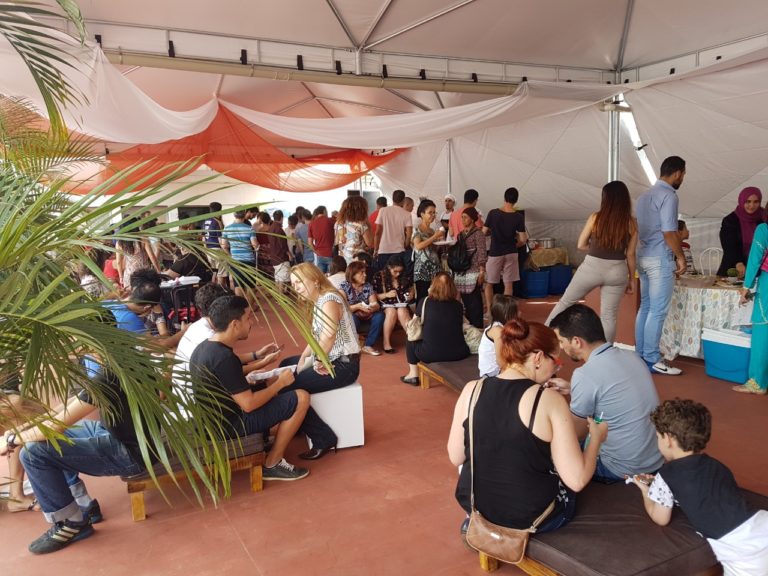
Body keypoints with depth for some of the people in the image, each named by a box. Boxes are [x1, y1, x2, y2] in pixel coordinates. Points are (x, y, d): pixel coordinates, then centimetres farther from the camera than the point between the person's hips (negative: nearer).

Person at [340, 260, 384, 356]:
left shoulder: (368, 286, 2)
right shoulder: (344, 286, -10)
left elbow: (376, 305, -4)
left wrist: (373, 307, -29)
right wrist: (358, 306, -31)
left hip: (366, 316, 4)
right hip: (350, 317, -4)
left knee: (380, 315, -24)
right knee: (353, 318, -38)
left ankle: (369, 345, -18)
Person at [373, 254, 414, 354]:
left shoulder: (405, 277, 4)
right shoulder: (379, 276, -5)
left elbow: (411, 288, 23)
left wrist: (411, 294, 1)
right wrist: (387, 295, -17)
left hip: (402, 304, 2)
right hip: (386, 305, -2)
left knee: (402, 312, -33)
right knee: (392, 312, -35)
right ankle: (386, 343, -29)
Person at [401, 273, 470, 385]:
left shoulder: (424, 302, 0)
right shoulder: (458, 304, 5)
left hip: (431, 354, -2)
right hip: (458, 353, 2)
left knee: (411, 341, 27)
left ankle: (413, 375, 24)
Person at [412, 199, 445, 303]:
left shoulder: (432, 230, 16)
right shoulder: (417, 229, -2)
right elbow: (418, 246, -20)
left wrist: (439, 240, 4)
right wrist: (435, 237, -15)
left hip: (435, 269, 6)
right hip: (422, 270, -6)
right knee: (422, 298, -7)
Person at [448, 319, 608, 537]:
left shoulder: (471, 390, -9)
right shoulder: (549, 400, -19)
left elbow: (455, 457, -1)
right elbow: (577, 480, -18)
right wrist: (596, 438, -1)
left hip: (474, 504, 3)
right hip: (530, 516, -3)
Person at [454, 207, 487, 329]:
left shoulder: (477, 233, -3)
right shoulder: (461, 234, 15)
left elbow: (482, 253, -9)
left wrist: (482, 272, -16)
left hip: (473, 272, -6)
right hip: (462, 273, 6)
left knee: (474, 302, -6)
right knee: (465, 301, 8)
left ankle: (477, 327, 0)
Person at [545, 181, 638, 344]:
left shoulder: (595, 217, -6)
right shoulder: (631, 223, -3)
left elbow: (581, 245, 0)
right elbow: (630, 255, 1)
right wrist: (631, 279, 10)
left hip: (592, 267, -1)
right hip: (617, 271, 1)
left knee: (566, 301, 17)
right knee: (609, 316, 9)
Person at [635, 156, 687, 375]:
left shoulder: (645, 195, 15)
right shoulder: (668, 195, -13)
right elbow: (669, 232, -20)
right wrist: (680, 256, -8)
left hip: (643, 256, 9)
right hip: (660, 259, -9)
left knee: (645, 307, 13)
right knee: (658, 311, -4)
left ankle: (640, 356, 17)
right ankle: (651, 360, 0)